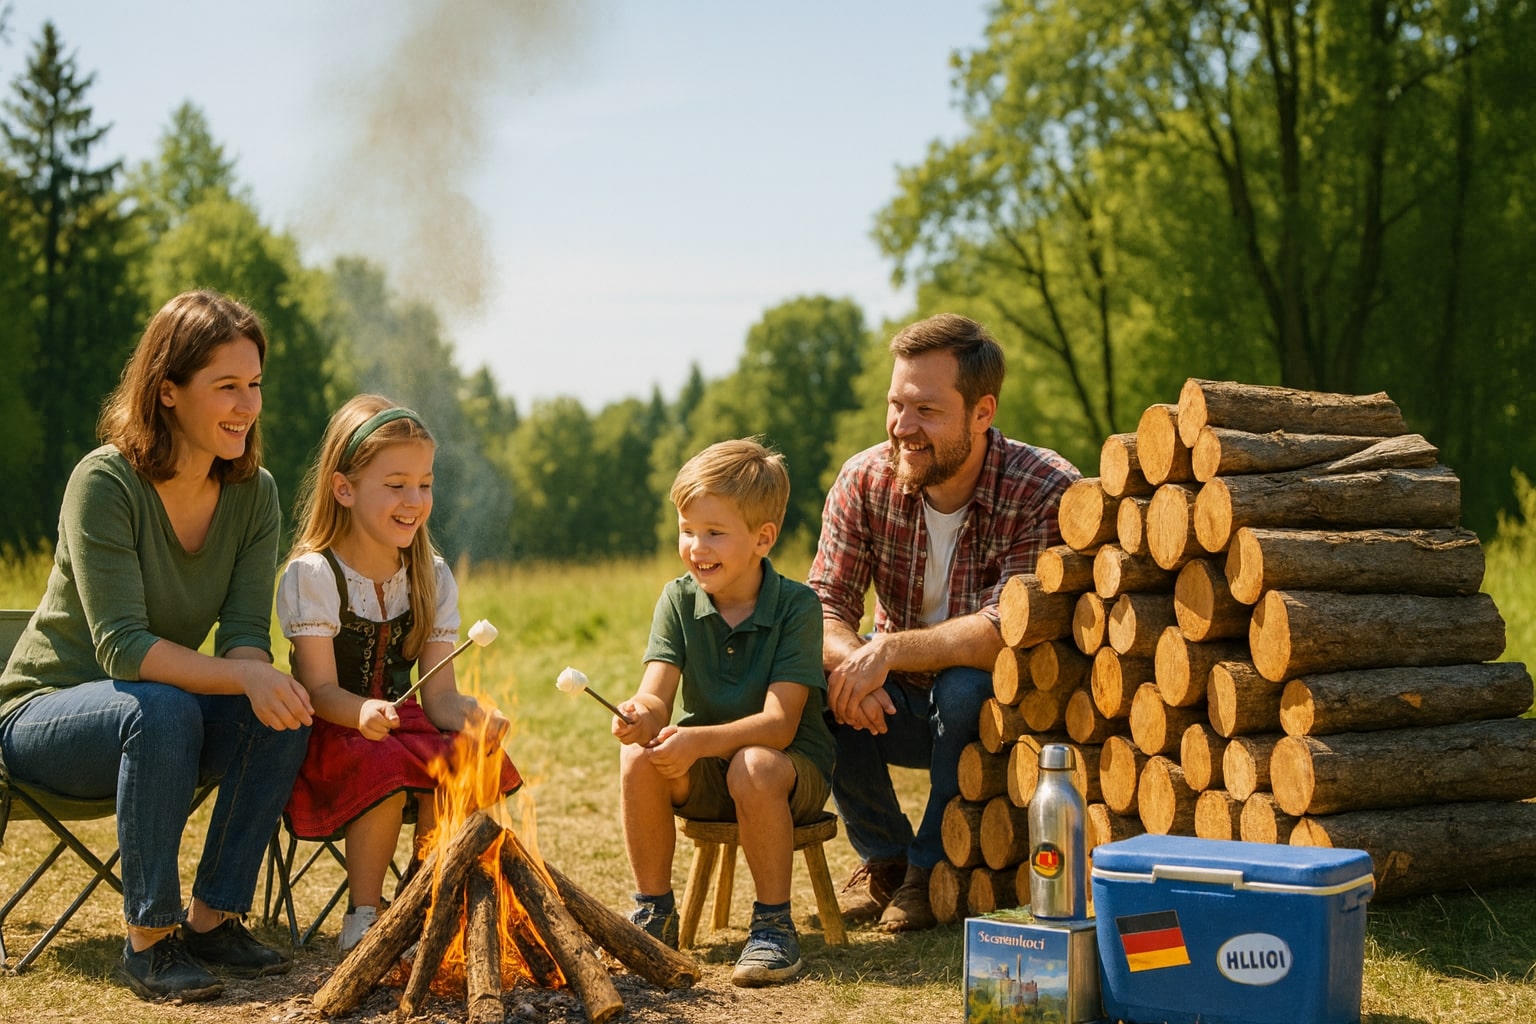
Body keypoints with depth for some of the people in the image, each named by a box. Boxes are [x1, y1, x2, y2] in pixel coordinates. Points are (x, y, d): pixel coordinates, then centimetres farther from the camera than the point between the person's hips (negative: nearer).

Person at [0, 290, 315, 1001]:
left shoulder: (254, 493, -5)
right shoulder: (105, 481, -22)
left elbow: (245, 635, -9)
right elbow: (123, 647, -29)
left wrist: (259, 676, -34)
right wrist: (244, 677, -42)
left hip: (160, 719, 5)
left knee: (285, 715, -23)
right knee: (161, 710, -36)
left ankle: (211, 918, -11)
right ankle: (148, 940, -25)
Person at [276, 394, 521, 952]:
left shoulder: (432, 577, 2)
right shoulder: (312, 575, -12)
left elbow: (438, 694, -6)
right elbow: (322, 689, -17)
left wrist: (474, 714, -30)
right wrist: (362, 713, -41)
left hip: (399, 721, 4)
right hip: (329, 734, -4)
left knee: (463, 763, -26)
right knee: (383, 768, -35)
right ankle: (363, 916, -16)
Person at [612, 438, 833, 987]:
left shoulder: (796, 607, -16)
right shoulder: (678, 601, -4)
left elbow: (779, 722, -25)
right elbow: (656, 696, -15)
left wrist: (701, 741, -40)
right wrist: (641, 715, -40)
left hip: (792, 768, -4)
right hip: (703, 775, 4)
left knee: (754, 766, -36)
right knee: (639, 757, -25)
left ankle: (773, 923, -19)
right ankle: (654, 912, -7)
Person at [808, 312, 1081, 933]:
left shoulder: (1046, 491, -23)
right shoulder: (865, 480, -11)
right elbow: (824, 608, -13)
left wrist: (887, 652, -35)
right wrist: (849, 660, -36)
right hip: (897, 702, 4)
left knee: (966, 687, -35)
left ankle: (935, 869, -10)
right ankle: (883, 855, 0)